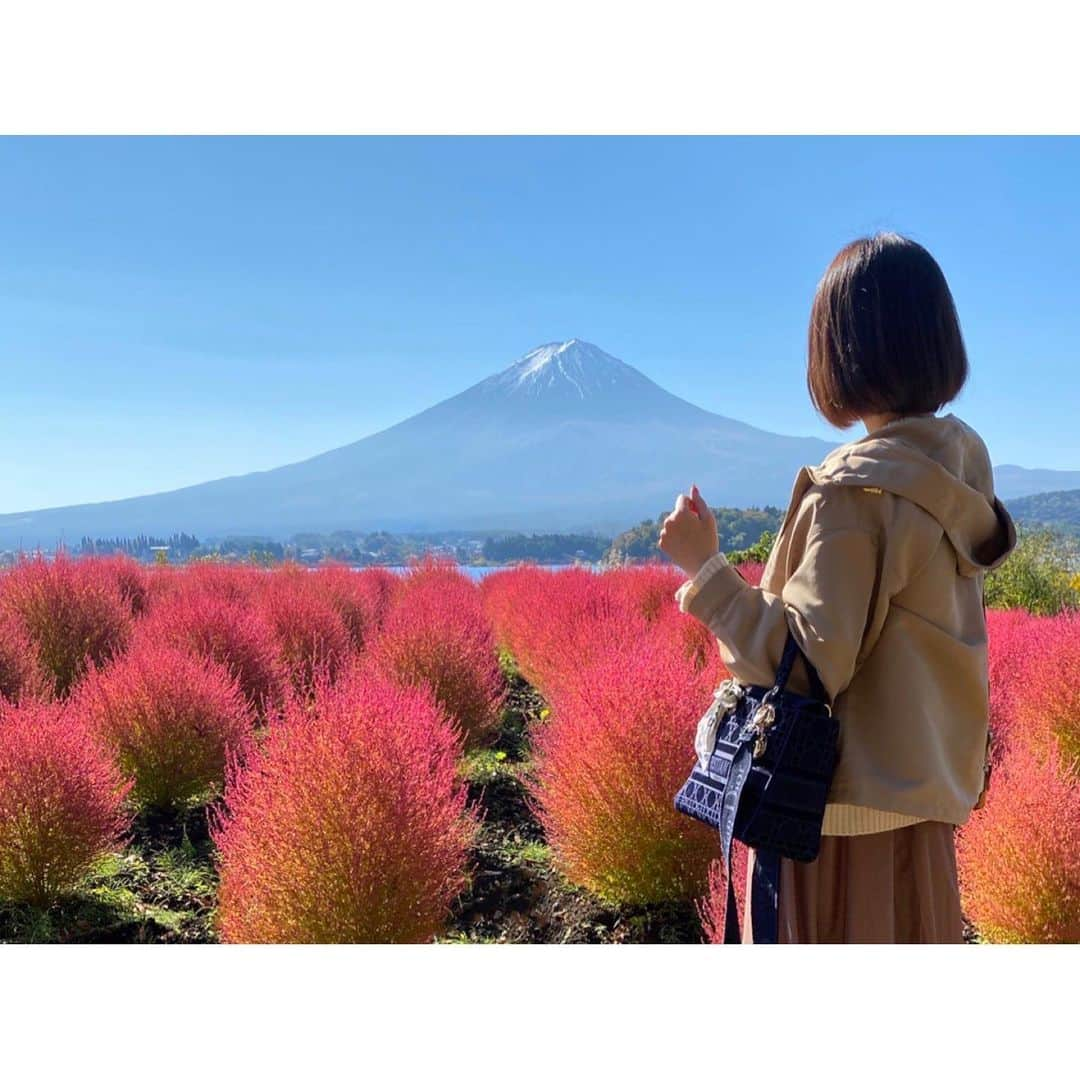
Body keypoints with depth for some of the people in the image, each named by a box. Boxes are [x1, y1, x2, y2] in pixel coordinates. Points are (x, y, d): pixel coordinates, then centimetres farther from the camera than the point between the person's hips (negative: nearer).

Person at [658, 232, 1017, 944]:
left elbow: (811, 663, -23)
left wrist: (706, 570, -18)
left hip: (854, 801, -8)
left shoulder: (855, 491, -22)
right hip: (924, 778, 8)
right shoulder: (961, 459, 2)